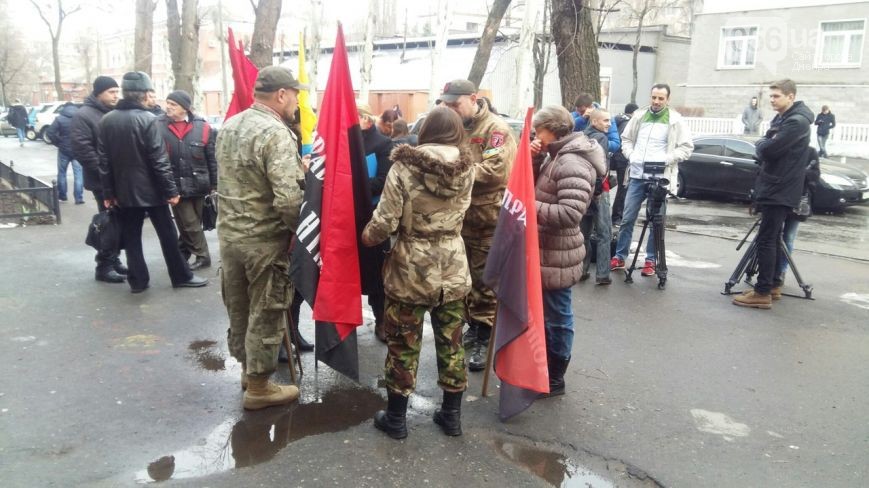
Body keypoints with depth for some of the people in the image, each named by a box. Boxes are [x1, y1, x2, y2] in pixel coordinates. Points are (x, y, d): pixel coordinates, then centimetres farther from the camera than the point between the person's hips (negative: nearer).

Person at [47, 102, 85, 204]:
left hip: (64, 150, 0)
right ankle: (79, 198, -4)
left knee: (62, 173, 15)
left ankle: (62, 196, 24)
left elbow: (50, 132, -11)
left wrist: (58, 143, 0)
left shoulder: (60, 118, -3)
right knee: (78, 174, 1)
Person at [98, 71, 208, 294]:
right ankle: (182, 276, 14)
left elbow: (104, 160, 4)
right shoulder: (147, 119, -14)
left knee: (131, 237, 10)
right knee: (167, 234, 6)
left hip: (124, 190, 5)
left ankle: (137, 280, 14)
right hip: (151, 189, -4)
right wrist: (170, 190, -11)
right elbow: (159, 160, -16)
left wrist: (108, 191, 10)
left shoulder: (106, 120, 2)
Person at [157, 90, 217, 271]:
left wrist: (214, 184, 0)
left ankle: (181, 255, 27)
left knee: (191, 224, 12)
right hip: (175, 186, -1)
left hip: (197, 185, 1)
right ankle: (202, 256, 20)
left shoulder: (202, 127, -4)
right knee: (190, 224, 4)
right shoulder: (159, 125, -4)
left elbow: (212, 159, 0)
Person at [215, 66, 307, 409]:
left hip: (228, 233, 8)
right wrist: (303, 229, -12)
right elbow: (288, 199, -27)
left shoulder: (228, 126, 7)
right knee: (265, 314, 7)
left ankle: (247, 367, 38)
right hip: (265, 241, -8)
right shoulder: (276, 133, -20)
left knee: (238, 309, 20)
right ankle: (259, 386, 20)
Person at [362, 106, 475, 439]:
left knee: (403, 345, 10)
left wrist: (367, 237, 4)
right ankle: (451, 415, 28)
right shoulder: (467, 169, -3)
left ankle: (396, 418, 24)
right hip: (453, 270, 3)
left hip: (410, 270, -3)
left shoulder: (405, 167, -14)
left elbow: (385, 221, -15)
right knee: (451, 343, 15)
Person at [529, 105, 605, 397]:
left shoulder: (572, 164, -21)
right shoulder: (557, 157, 11)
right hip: (547, 252, 10)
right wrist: (534, 159, 1)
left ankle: (554, 380, 16)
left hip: (557, 257, -10)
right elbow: (538, 188, 17)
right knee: (545, 315, 21)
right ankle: (543, 369, 37)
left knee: (556, 317, 3)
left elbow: (569, 213, -30)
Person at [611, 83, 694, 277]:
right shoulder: (639, 116, 10)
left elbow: (686, 147, -2)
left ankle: (651, 260, 13)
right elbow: (626, 139, 18)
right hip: (637, 175, 3)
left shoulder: (676, 120, 0)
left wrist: (666, 159, -15)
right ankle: (619, 257, 15)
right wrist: (631, 155, -1)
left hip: (660, 178, -3)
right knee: (627, 218, 6)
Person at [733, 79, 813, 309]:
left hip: (781, 190, -10)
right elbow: (766, 148, 19)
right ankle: (772, 284, 23)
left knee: (765, 240, -10)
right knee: (772, 239, 15)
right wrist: (764, 145, -2)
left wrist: (760, 143, -3)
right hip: (774, 187, 10)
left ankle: (763, 293, -8)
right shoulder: (781, 118, 17)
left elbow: (768, 150, -23)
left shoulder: (797, 121, -15)